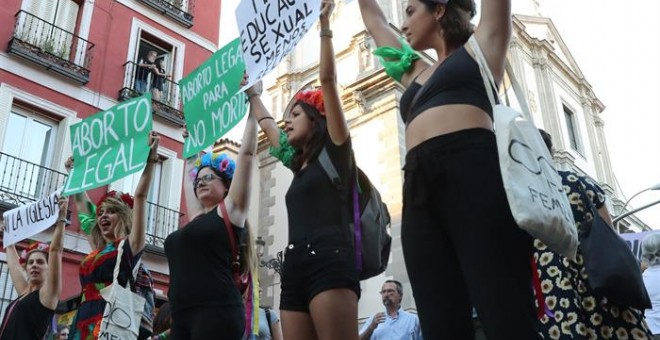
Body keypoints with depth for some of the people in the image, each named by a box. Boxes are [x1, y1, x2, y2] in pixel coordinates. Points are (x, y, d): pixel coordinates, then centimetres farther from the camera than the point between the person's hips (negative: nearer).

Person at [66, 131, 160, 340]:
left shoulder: (130, 244, 4)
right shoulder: (98, 248, 21)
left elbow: (140, 196, -2)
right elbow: (82, 204, 31)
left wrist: (150, 157, -3)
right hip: (84, 321, 7)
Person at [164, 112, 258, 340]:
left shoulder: (230, 209, 6)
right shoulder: (197, 218, 22)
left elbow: (247, 153, 6)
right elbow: (190, 169, 38)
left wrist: (252, 111, 12)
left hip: (216, 314, -7)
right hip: (182, 317, 7)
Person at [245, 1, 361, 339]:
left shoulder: (335, 151, 7)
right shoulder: (299, 165, 26)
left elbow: (327, 79, 0)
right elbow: (266, 125, 43)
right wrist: (253, 94, 55)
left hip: (330, 263, -7)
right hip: (294, 268, 8)